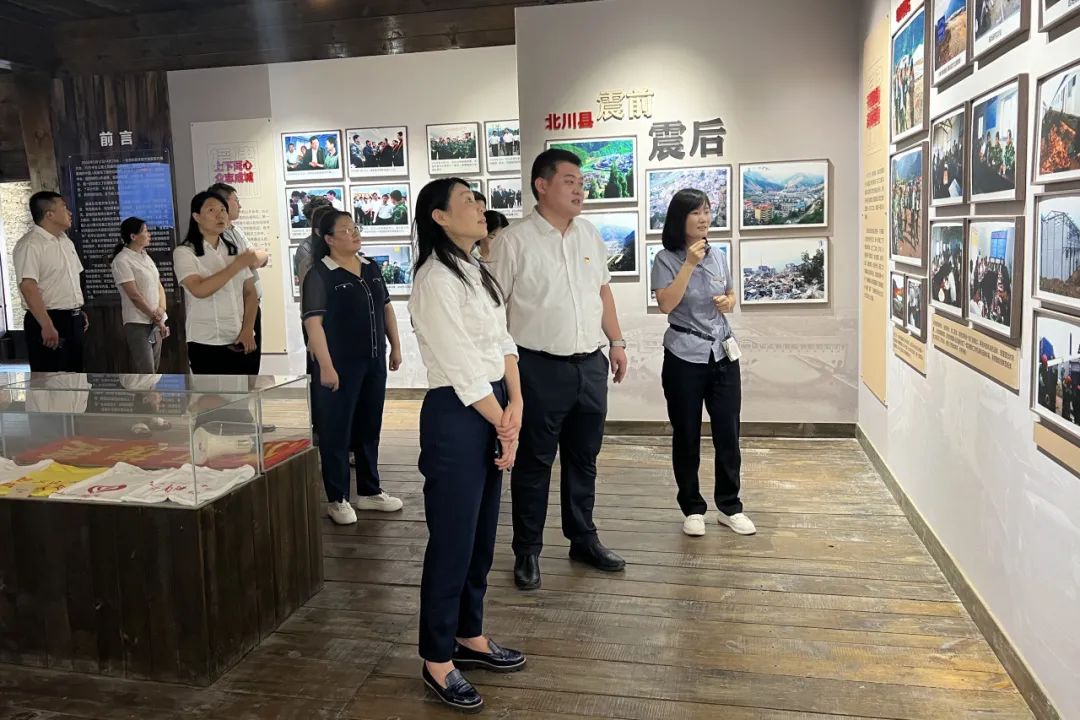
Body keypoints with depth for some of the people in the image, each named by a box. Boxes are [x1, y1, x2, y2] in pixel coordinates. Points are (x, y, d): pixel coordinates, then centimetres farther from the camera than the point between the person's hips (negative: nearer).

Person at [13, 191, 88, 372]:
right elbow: (28, 286, -24)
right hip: (49, 320, -9)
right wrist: (47, 325, -29)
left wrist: (79, 311, 19)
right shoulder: (30, 245, -15)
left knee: (74, 370, 15)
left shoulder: (66, 241, 14)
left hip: (72, 319, 9)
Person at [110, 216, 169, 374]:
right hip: (138, 323, -8)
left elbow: (159, 286, 13)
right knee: (146, 373, -12)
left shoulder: (146, 256, 14)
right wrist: (156, 318, -11)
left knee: (152, 371, 9)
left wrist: (161, 309, -5)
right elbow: (134, 295, -15)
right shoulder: (122, 260, -10)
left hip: (155, 322, 8)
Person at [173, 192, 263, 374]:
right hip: (206, 342, -5)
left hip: (239, 340, 5)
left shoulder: (235, 249, 11)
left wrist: (247, 330, -5)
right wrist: (238, 265, -22)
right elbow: (200, 290, -22)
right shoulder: (184, 252, -6)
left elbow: (249, 292, 8)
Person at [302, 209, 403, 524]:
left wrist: (395, 346, 13)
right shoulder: (319, 275, -11)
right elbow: (313, 322, -17)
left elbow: (386, 308, 17)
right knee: (336, 432, 4)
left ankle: (369, 492, 28)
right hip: (340, 366, -6)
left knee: (369, 428, 15)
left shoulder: (371, 268, 9)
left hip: (374, 362, 7)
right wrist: (325, 366, -21)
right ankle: (337, 499, 16)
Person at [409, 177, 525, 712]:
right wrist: (503, 425, -9)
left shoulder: (478, 273, 13)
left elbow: (503, 343, 9)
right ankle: (437, 661, 16)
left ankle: (469, 637, 33)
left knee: (481, 535, 17)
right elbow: (462, 368, -17)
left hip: (493, 411, 9)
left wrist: (515, 408, -5)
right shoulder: (435, 280, -15)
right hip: (456, 416, -9)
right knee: (451, 540, 1)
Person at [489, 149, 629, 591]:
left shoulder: (590, 236, 10)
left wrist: (616, 342, 15)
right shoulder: (515, 241, -10)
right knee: (534, 463, 6)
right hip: (540, 369, -6)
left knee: (583, 459, 16)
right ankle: (527, 551, 20)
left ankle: (583, 540, 31)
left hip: (590, 365, 6)